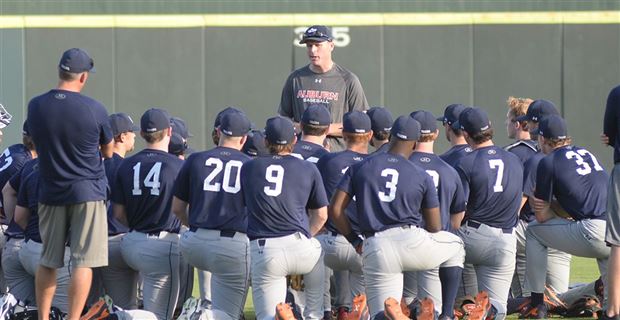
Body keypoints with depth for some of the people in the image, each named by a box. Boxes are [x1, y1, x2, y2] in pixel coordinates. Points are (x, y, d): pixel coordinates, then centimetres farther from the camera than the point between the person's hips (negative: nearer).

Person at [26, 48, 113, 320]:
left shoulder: (35, 106, -4)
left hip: (50, 192, 4)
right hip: (88, 192, -4)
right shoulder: (94, 110, -12)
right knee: (83, 262, -2)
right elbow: (108, 152, 3)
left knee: (48, 261, 14)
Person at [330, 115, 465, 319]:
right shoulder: (422, 177, 8)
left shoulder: (359, 168, 11)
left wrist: (354, 241, 19)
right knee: (455, 247, 30)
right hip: (411, 241, -1)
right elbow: (434, 229, 13)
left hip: (374, 251, 1)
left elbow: (335, 210, 5)